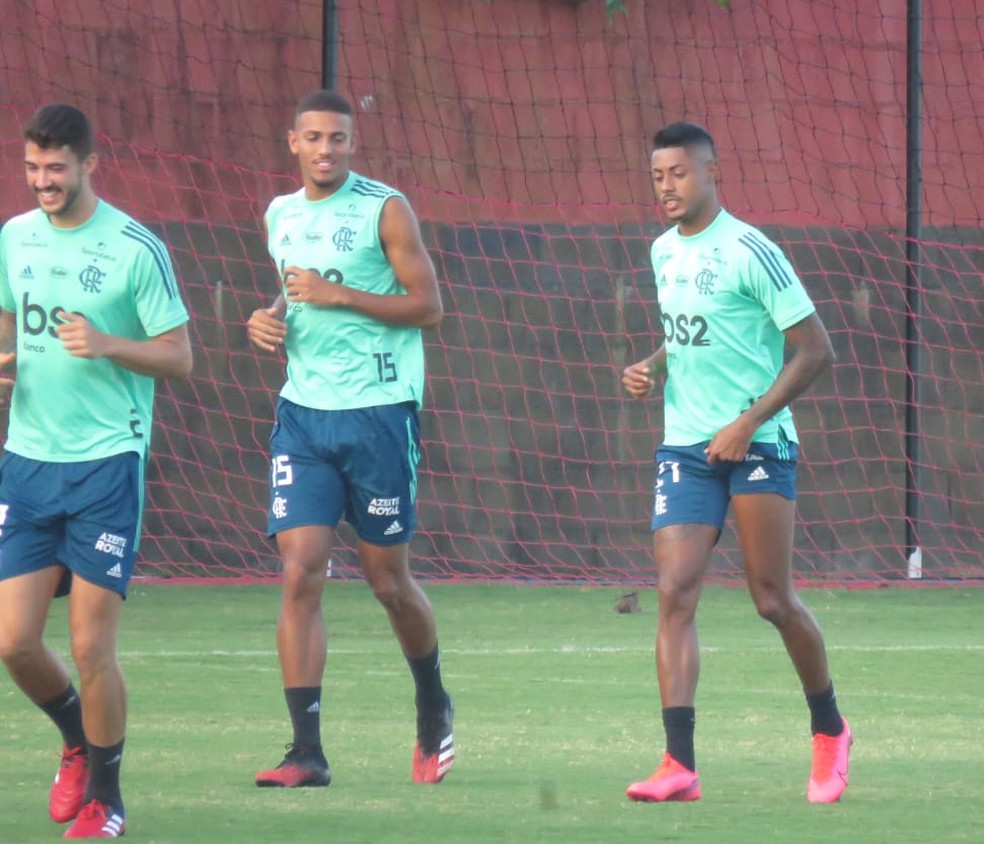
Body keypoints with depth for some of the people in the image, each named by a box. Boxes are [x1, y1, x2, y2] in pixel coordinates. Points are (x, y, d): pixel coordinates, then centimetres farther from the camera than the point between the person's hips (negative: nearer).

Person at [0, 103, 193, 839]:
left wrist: (108, 345, -22)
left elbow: (179, 358, -5)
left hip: (107, 464, -5)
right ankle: (78, 741, 30)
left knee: (91, 647, -6)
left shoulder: (135, 248, -7)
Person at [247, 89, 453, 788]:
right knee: (299, 577, -8)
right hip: (303, 413, 4)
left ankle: (434, 711, 33)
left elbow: (428, 305, -8)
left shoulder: (384, 209, -6)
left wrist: (337, 294, -17)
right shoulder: (281, 216, 11)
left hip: (379, 412, -4)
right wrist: (270, 318, 5)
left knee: (389, 580, 6)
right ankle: (307, 752, -9)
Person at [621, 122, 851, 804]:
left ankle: (830, 731, 24)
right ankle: (680, 766, -14)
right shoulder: (664, 251, 11)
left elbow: (816, 349, -12)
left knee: (774, 600, 0)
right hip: (684, 448, 6)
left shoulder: (750, 252, -11)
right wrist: (651, 368, 6)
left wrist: (747, 423, -16)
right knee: (675, 593, -9)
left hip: (758, 445, -6)